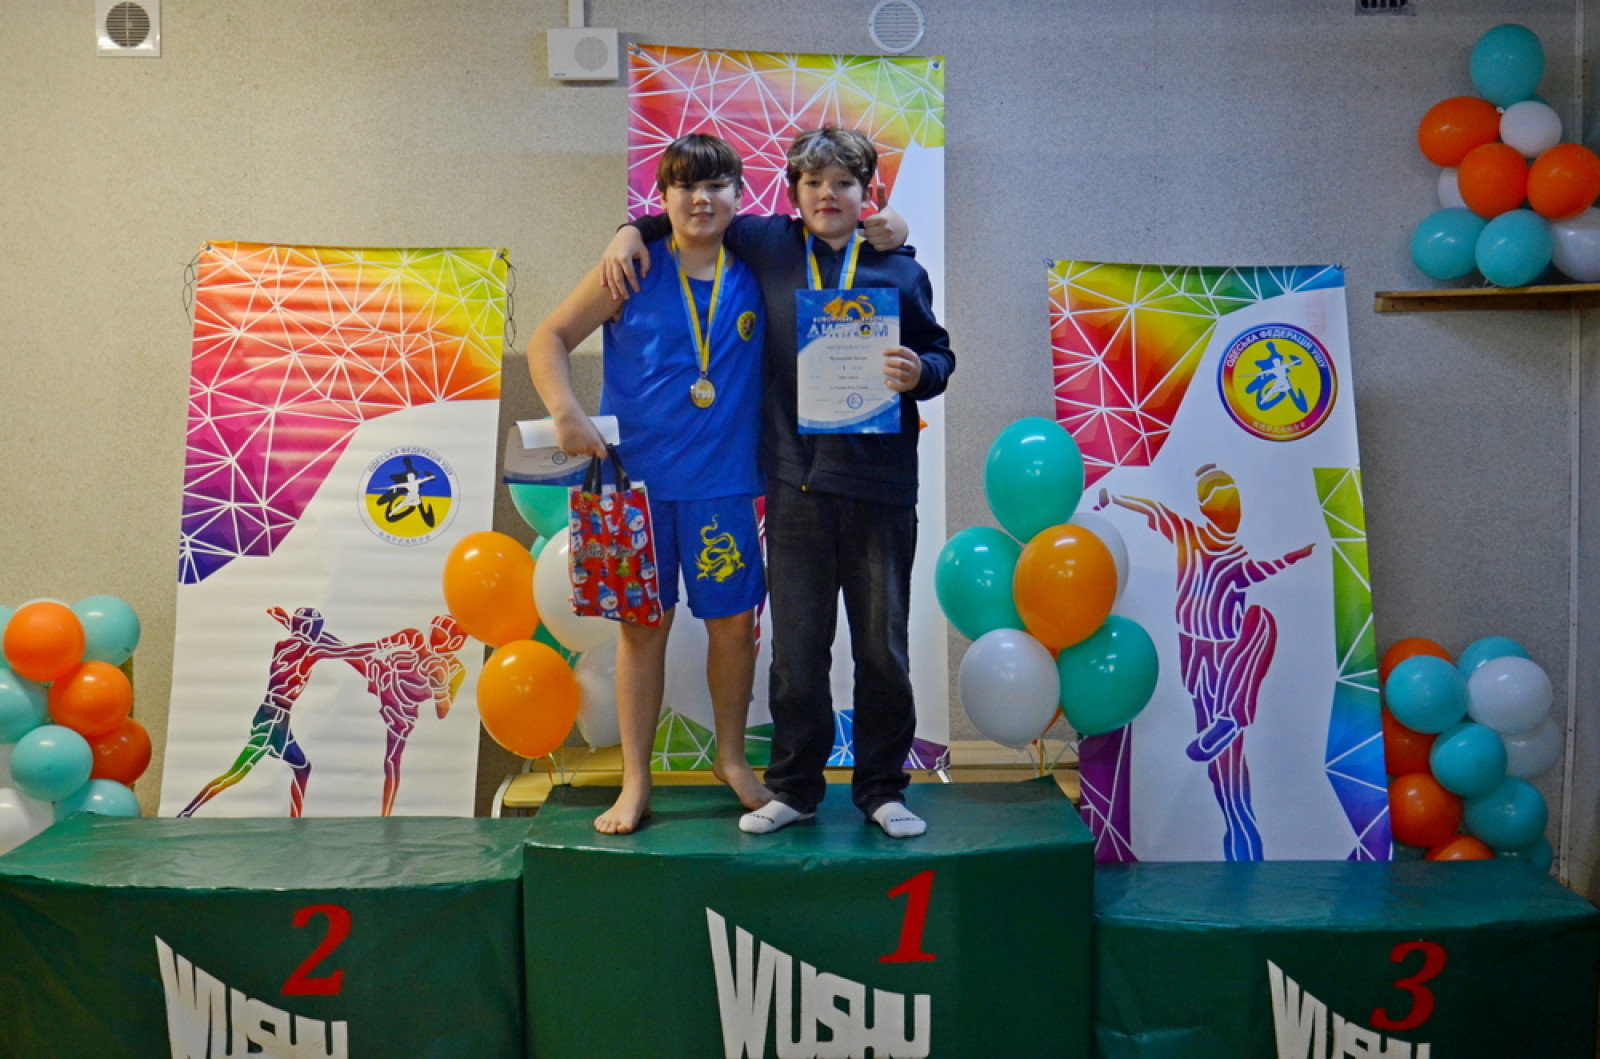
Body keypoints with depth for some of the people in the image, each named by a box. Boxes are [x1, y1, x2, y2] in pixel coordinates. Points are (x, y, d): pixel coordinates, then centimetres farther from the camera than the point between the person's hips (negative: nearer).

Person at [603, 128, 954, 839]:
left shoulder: (898, 269, 6)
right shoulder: (769, 246, 8)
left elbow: (938, 355, 11)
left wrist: (919, 373, -10)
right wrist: (634, 229, 9)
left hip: (880, 484, 0)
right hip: (796, 480, 1)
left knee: (882, 647, 7)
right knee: (796, 647, 6)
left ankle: (882, 788, 22)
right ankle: (794, 787, 21)